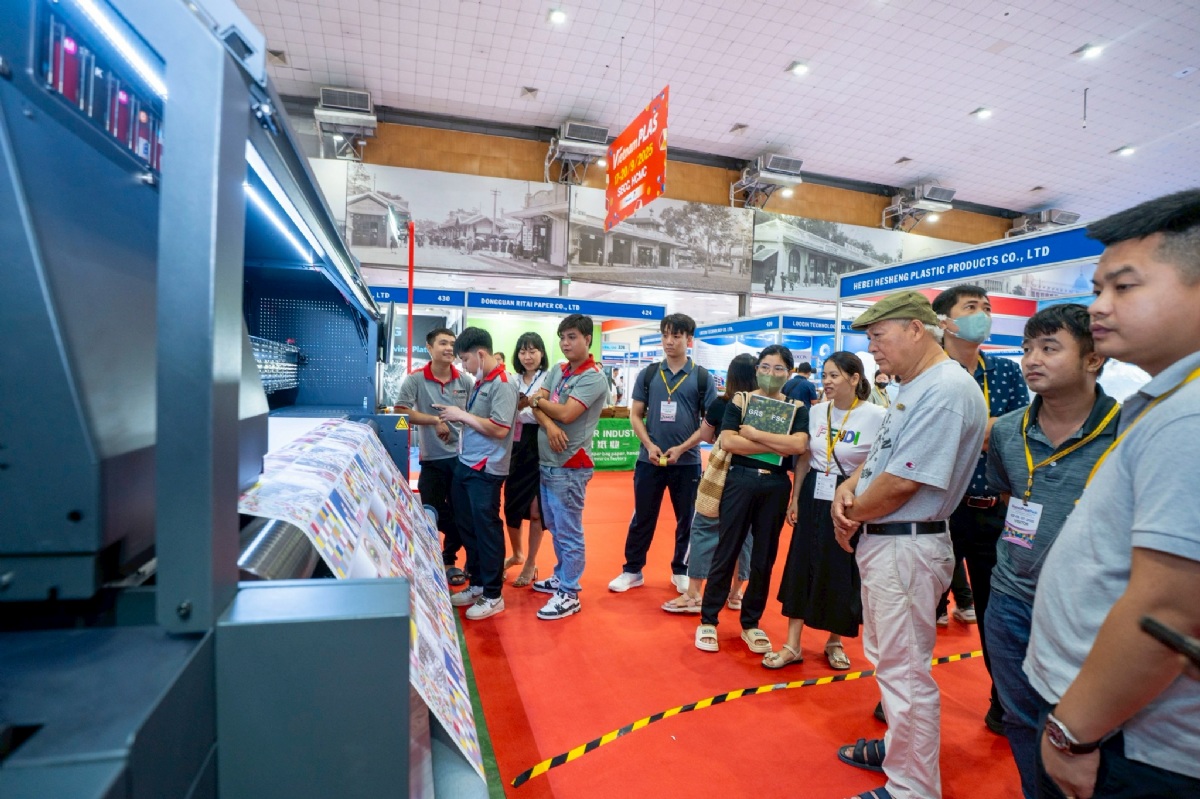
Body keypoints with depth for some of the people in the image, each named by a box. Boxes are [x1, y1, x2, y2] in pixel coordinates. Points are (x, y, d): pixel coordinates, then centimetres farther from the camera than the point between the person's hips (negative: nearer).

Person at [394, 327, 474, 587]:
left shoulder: (465, 380, 1)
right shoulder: (415, 380, -5)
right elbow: (402, 412, -13)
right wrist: (435, 421, -19)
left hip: (462, 457, 2)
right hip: (432, 460, -2)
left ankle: (448, 560, 34)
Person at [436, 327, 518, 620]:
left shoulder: (502, 385, -16)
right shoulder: (480, 382, 12)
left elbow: (500, 429, -23)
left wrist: (462, 415, -17)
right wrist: (455, 417, 3)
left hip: (486, 470, -9)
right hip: (465, 465, 9)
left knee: (487, 531, 1)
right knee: (468, 528, 17)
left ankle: (493, 596, 16)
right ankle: (477, 585, 32)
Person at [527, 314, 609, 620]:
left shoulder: (594, 378, -13)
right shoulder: (556, 371, 11)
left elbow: (566, 413, -22)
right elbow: (535, 405, 2)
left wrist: (539, 400, -4)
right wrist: (549, 425, -19)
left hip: (570, 466, -8)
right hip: (546, 462, 8)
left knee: (569, 531, 1)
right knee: (555, 527, 19)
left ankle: (569, 594, 12)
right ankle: (562, 577, 35)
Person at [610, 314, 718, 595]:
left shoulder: (702, 378, -2)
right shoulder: (648, 374, 2)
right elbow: (635, 415, 4)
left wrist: (681, 448, -14)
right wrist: (649, 445, -12)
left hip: (687, 462, -1)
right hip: (649, 460, 1)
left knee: (687, 519, 12)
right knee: (642, 517, 10)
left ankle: (681, 571, 30)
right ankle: (632, 570, 24)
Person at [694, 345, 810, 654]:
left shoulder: (797, 408, 5)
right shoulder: (740, 401, 1)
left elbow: (799, 445, -13)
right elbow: (728, 441, -14)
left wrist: (754, 434, -14)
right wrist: (778, 446, -14)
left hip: (776, 486, 2)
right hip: (740, 481, -2)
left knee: (764, 557, 11)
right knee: (726, 551, 4)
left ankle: (751, 623, 28)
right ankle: (708, 620, 17)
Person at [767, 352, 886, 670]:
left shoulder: (877, 416, -12)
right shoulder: (817, 411, 3)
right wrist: (795, 499, 7)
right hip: (814, 497, 4)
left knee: (842, 573, 8)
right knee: (801, 567, 6)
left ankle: (834, 641, 32)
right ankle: (792, 645, 18)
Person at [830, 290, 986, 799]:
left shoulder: (947, 390, -20)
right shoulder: (912, 388, 13)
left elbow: (901, 483, -24)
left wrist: (851, 516, -9)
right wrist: (849, 486, -1)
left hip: (906, 547, -10)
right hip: (881, 542, 11)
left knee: (904, 671, 3)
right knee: (886, 658, 24)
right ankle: (898, 748, 43)